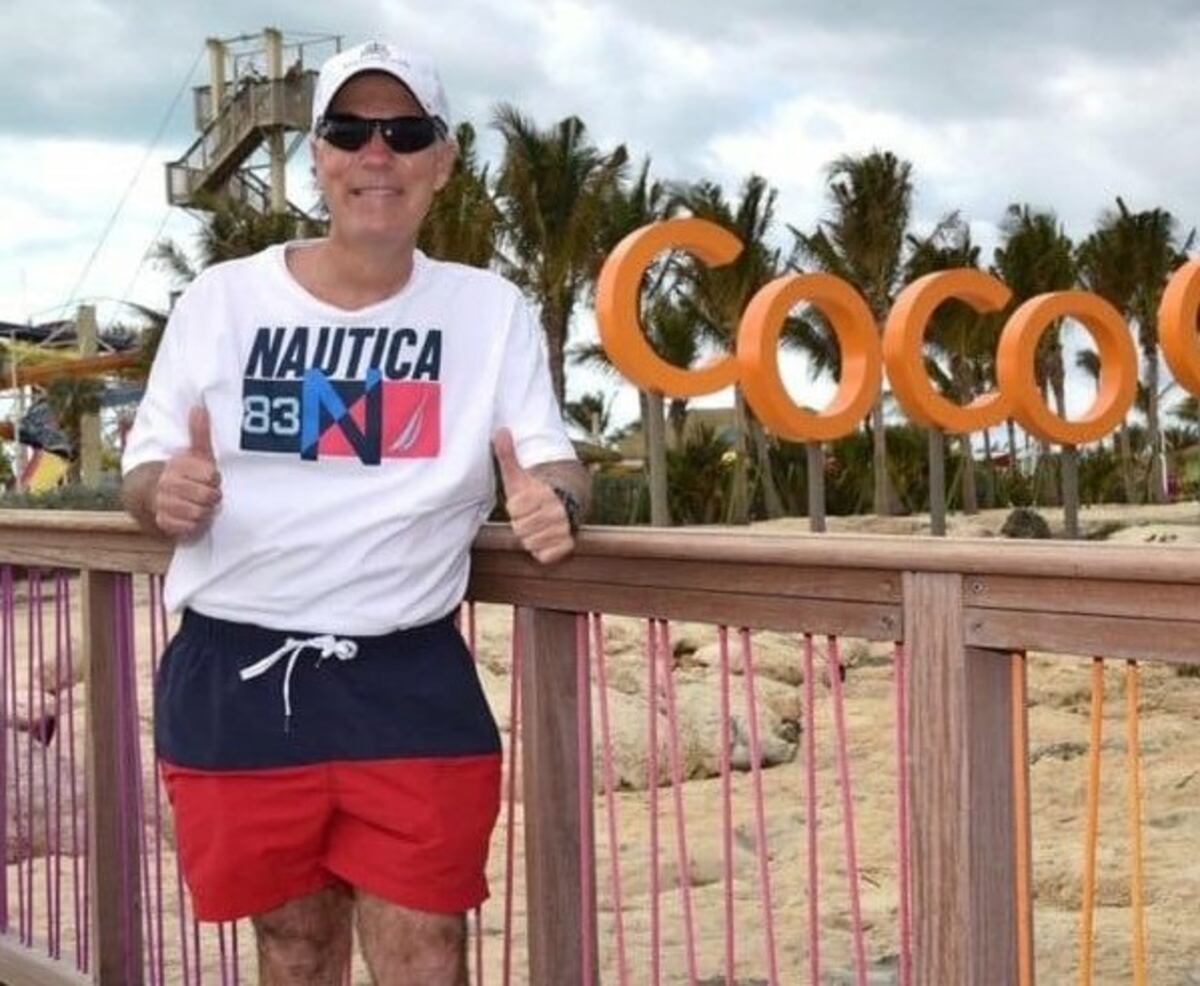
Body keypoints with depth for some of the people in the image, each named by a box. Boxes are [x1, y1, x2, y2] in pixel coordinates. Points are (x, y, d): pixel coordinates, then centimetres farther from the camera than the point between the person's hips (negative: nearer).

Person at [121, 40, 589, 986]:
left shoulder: (491, 309, 2)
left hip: (412, 680, 0)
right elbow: (144, 474, 5)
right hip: (235, 675, 1)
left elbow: (551, 458, 1)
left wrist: (557, 502, -23)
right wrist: (166, 494, -19)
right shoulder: (223, 298, 1)